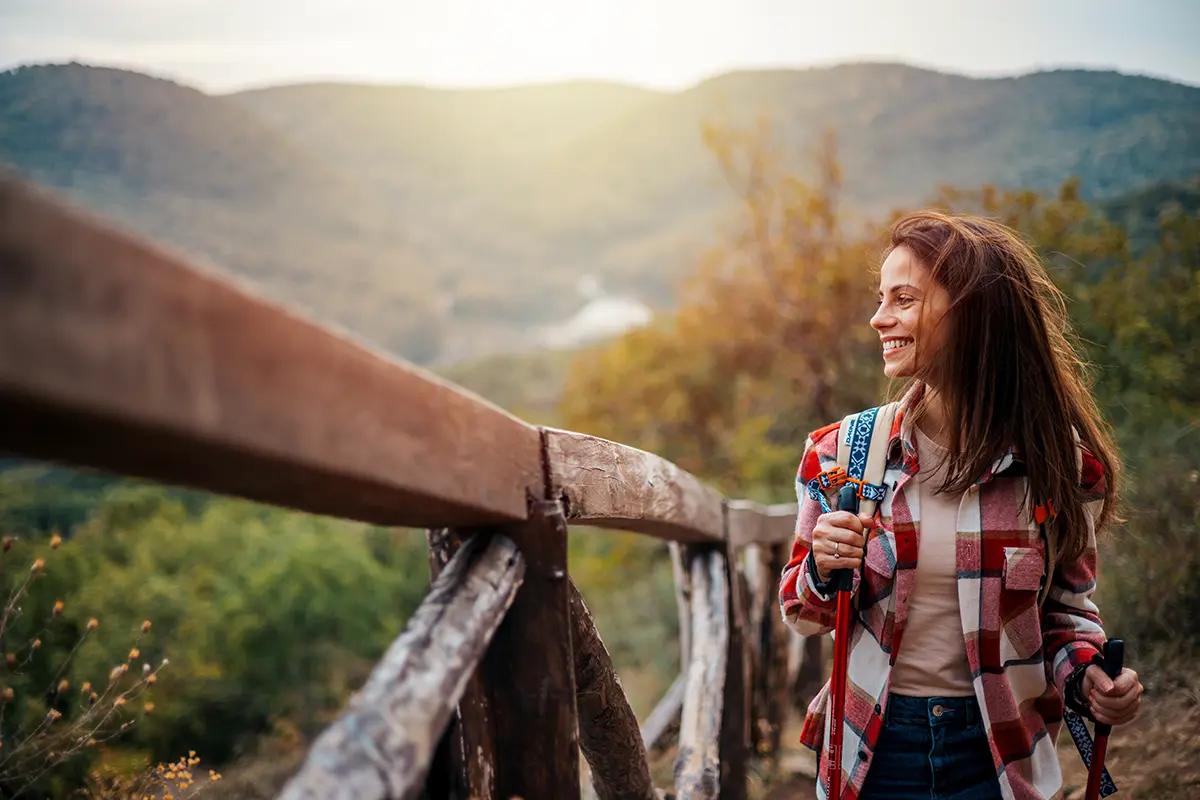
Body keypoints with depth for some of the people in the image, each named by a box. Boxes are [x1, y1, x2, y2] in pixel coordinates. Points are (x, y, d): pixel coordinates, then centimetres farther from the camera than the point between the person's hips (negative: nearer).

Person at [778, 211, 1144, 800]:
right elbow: (803, 615, 2)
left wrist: (1085, 676, -13)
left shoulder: (1057, 461, -8)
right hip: (872, 749, 1)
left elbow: (1065, 606, 7)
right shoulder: (839, 453, -7)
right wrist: (823, 571, -19)